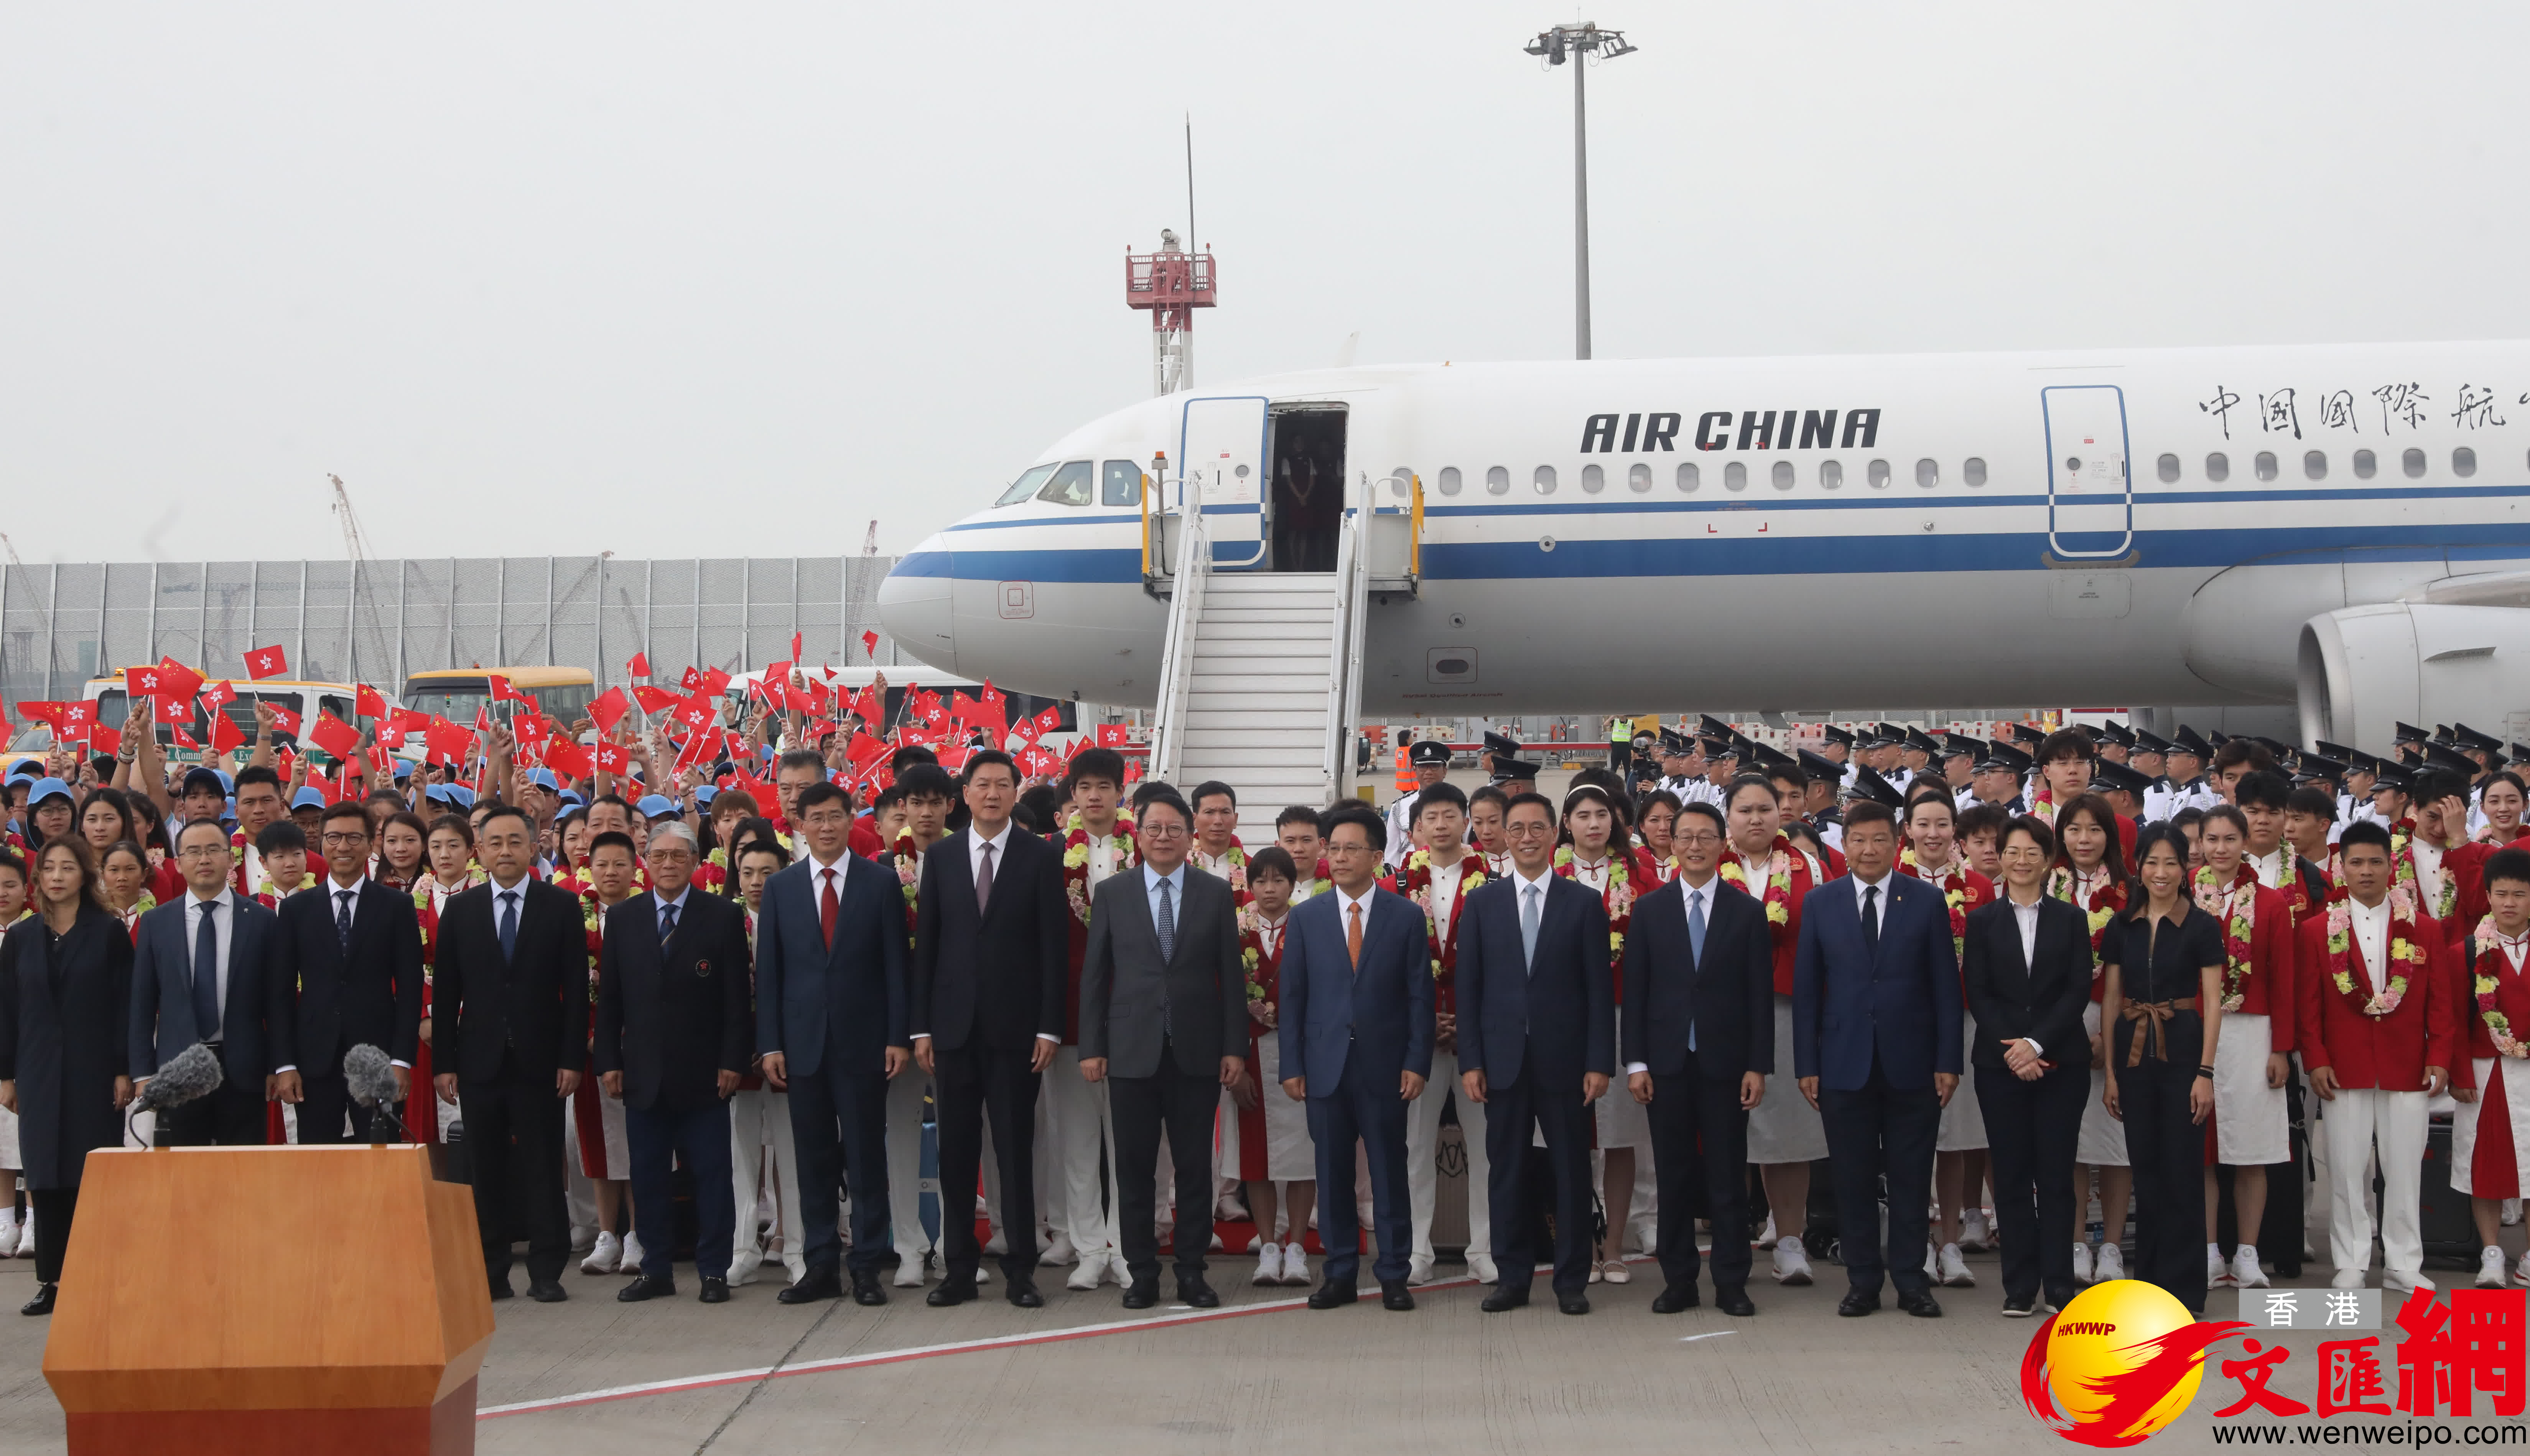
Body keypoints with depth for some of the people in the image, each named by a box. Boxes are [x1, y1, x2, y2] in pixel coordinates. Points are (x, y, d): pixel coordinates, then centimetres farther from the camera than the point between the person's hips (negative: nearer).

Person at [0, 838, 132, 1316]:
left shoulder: (109, 934, -1)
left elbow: (125, 1006, -3)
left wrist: (124, 1070, -8)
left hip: (94, 1073, -3)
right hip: (40, 1074, 3)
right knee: (45, 1177, 2)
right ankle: (52, 1280, 7)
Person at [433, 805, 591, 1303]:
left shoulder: (561, 906, 3)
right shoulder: (459, 910, 8)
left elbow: (576, 987, 1)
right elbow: (445, 993, 7)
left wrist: (572, 1059, -6)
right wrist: (445, 1063, 1)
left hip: (539, 1061, -1)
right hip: (480, 1061, 2)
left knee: (543, 1169, 0)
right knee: (487, 1172, 5)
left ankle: (546, 1273, 5)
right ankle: (491, 1272, 11)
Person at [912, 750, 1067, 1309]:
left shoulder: (1042, 858, 1)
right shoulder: (941, 856, 8)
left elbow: (1053, 946, -2)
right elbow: (925, 943, 7)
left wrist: (1049, 1027, -8)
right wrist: (921, 1026, 2)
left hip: (1015, 1026, -2)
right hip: (954, 1026, 2)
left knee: (1016, 1149, 0)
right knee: (956, 1150, 5)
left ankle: (1020, 1270, 5)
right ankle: (960, 1267, 12)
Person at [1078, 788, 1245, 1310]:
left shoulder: (1216, 894, 6)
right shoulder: (1112, 894, 6)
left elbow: (1231, 974, 5)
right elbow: (1094, 974, 5)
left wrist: (1235, 1047, -1)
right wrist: (1092, 1047, -1)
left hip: (1197, 1051, 0)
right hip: (1132, 1051, 0)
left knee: (1195, 1167, 3)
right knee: (1135, 1168, 3)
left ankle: (1192, 1272, 11)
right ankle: (1141, 1274, 10)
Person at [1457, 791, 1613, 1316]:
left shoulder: (1584, 904, 3)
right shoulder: (1482, 903, 7)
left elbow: (1600, 989, 1)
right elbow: (1468, 987, 5)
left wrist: (1600, 1062, -6)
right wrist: (1470, 1061, -3)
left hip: (1564, 1059, -1)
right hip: (1503, 1059, 1)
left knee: (1571, 1170, 3)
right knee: (1506, 1170, 5)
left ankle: (1572, 1281, 11)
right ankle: (1512, 1277, 14)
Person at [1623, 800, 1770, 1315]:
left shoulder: (1747, 911, 4)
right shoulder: (1649, 910, 6)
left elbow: (1760, 995, 2)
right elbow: (1635, 991, 4)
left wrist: (1758, 1065, -5)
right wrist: (1636, 1062, -3)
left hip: (1724, 1062, -1)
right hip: (1667, 1061, 1)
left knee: (1728, 1176, 1)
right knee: (1674, 1176, 5)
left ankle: (1731, 1284, 8)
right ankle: (1678, 1281, 12)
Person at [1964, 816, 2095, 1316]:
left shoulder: (2071, 920, 8)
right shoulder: (1982, 920, 8)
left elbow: (2079, 991, -1)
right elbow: (1978, 993, 2)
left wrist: (2037, 1043, -12)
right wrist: (2011, 1049, -11)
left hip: (2060, 1062, 0)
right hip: (1999, 1063, 0)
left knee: (2056, 1175, -2)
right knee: (2011, 1175, 1)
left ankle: (2060, 1283, 2)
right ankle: (2020, 1286, 5)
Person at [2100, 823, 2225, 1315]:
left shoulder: (2201, 927, -3)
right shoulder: (2122, 926, 7)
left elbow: (2212, 1003, -5)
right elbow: (2110, 1000, 9)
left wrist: (2206, 1072, -12)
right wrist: (2109, 1071, 5)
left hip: (2181, 1050, -4)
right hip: (2133, 1052, 4)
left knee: (2182, 1172, -1)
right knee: (2145, 1171, 9)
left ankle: (2182, 1288, 5)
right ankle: (2149, 1281, 16)